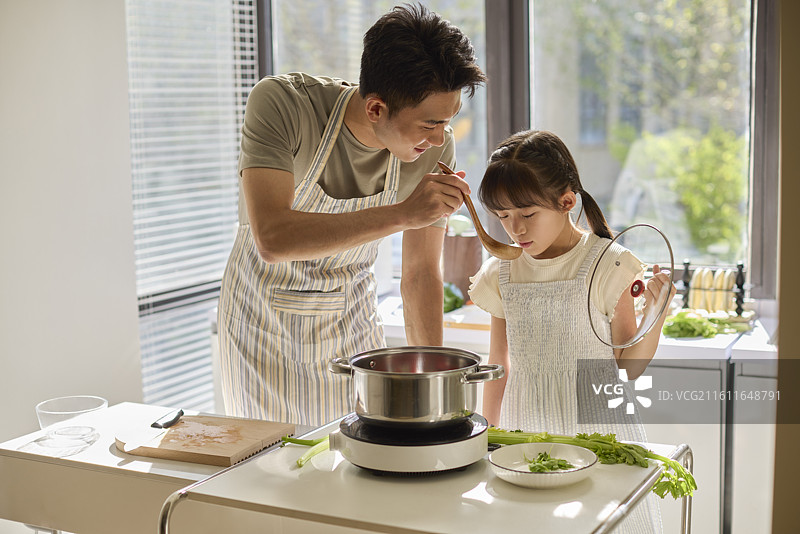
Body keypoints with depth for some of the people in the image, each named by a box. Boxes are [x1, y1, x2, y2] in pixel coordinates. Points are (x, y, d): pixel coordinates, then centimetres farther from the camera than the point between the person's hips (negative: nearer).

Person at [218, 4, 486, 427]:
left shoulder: (435, 147, -17)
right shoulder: (280, 103, -28)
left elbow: (420, 273, -7)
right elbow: (271, 238, -40)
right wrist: (401, 214, -43)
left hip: (351, 317, 3)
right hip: (263, 316, -2)